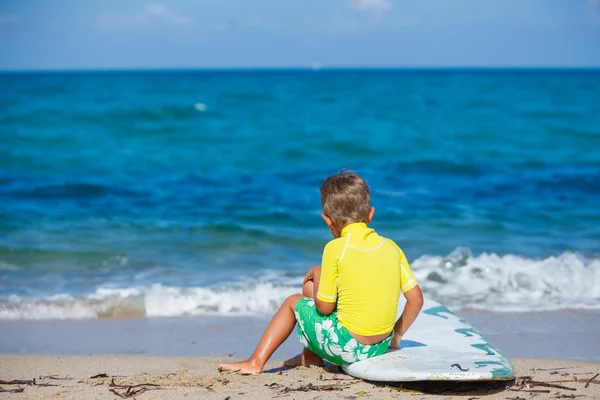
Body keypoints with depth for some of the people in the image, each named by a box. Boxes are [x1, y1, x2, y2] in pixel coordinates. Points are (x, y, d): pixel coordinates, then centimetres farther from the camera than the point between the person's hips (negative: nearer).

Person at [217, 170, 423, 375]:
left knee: (294, 302, 20)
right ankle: (310, 356, 39)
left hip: (347, 348, -6)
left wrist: (318, 275, 10)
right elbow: (416, 299, 3)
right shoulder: (391, 247, 1)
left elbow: (324, 307, -8)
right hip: (382, 347, 6)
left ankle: (256, 362, 22)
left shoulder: (335, 248, -13)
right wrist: (396, 335, 17)